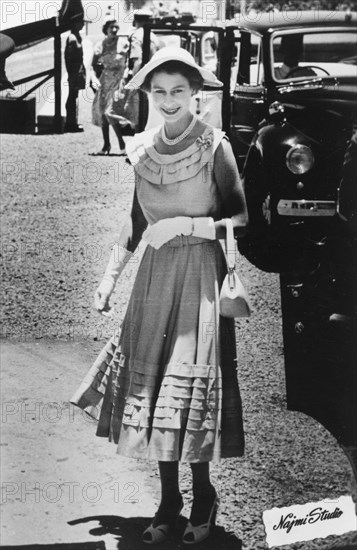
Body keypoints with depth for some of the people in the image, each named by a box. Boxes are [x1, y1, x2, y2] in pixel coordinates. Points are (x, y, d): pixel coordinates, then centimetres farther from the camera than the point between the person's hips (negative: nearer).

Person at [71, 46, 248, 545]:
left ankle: (203, 493, 17)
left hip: (200, 272, -5)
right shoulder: (143, 148, 6)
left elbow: (241, 219, -8)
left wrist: (185, 225, -16)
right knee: (149, 386, 5)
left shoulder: (214, 146, -8)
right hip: (156, 274, 5)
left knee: (192, 386, -3)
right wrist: (110, 276, 14)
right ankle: (168, 500, 17)